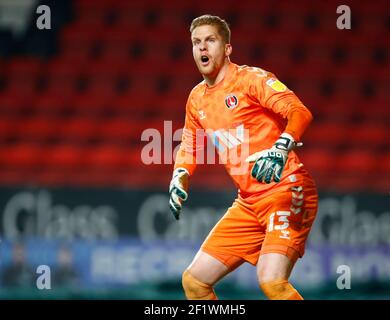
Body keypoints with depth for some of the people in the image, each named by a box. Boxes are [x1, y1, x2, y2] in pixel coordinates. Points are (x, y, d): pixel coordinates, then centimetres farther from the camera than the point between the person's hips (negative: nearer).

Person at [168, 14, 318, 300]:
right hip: (248, 203, 8)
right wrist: (179, 180, 7)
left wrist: (280, 149, -39)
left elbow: (300, 112, -21)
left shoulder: (250, 78, -8)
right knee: (194, 280, 4)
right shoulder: (197, 98, 14)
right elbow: (189, 147, 28)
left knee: (271, 281, -27)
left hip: (286, 189, -8)